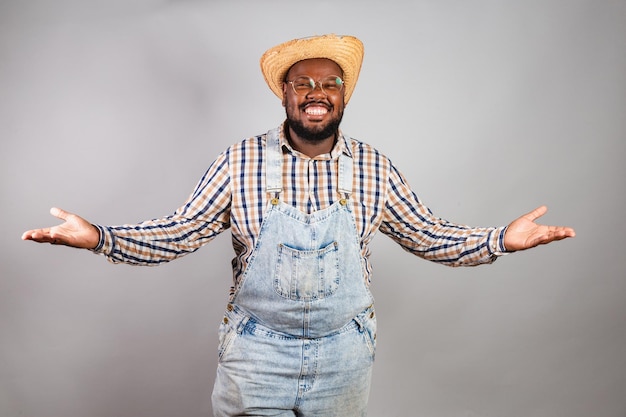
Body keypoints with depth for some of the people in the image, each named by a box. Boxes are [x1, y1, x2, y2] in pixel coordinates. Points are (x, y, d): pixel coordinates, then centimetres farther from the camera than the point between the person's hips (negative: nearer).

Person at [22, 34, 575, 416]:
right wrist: (98, 237, -17)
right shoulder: (239, 163, -9)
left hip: (344, 356, 2)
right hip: (255, 354, -1)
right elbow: (181, 232, -6)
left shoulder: (376, 170, -4)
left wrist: (501, 239, -7)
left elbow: (428, 235, 3)